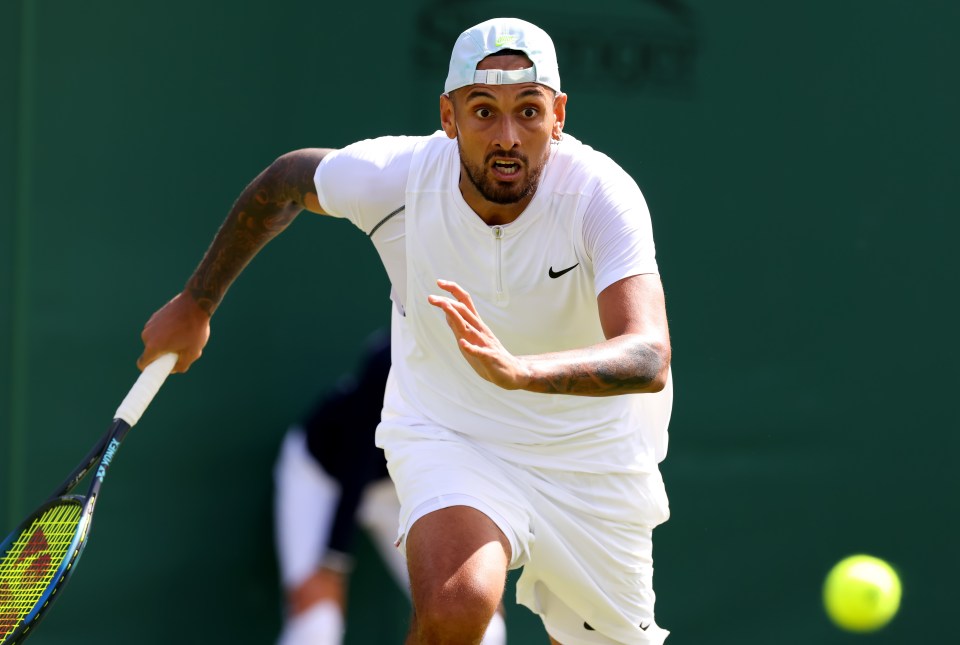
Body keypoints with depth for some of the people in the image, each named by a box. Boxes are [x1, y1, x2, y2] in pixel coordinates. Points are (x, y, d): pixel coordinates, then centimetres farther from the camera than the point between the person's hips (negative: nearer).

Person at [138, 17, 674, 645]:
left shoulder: (603, 197, -27)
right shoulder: (391, 176, -21)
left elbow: (649, 357, -41)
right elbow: (286, 179, 3)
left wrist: (521, 371, -59)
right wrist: (196, 303, 11)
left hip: (593, 454, 1)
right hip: (447, 435, -1)